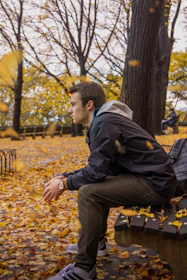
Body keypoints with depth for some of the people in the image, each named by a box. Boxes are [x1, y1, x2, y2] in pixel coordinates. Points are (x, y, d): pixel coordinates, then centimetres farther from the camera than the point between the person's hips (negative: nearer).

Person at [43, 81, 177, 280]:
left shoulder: (104, 123, -18)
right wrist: (64, 177, 9)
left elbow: (97, 172, -21)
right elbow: (96, 168, 17)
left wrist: (64, 184, -7)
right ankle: (96, 243, 30)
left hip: (155, 184, -11)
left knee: (89, 193, -22)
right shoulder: (103, 121, 13)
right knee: (95, 186, 23)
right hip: (146, 178, 11)